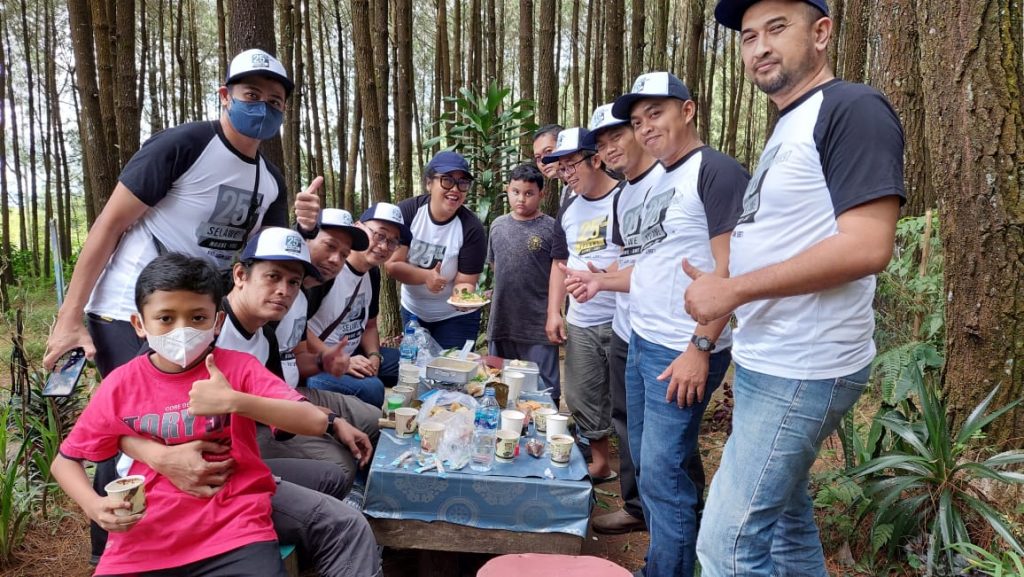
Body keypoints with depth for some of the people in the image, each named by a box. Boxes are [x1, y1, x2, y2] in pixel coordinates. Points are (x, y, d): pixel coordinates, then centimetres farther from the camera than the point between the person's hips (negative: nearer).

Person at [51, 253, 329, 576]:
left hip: (234, 532, -2)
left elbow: (315, 423, -16)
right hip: (143, 541, 3)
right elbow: (65, 460, 13)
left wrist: (234, 401, -28)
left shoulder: (238, 368, -5)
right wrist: (94, 506, -8)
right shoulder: (121, 384, 1)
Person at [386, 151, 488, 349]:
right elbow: (392, 264, -17)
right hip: (412, 312, 3)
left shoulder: (472, 228, -21)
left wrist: (464, 293, -41)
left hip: (456, 317, -2)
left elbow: (465, 282, -18)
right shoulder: (406, 212, -16)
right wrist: (426, 276, -34)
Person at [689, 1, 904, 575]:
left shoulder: (853, 109, -13)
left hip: (804, 370, -10)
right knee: (785, 518, 21)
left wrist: (733, 291, -18)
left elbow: (867, 246, -24)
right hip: (771, 363, 10)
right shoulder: (789, 129, 16)